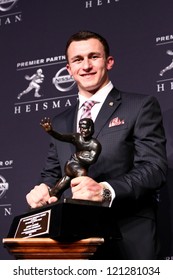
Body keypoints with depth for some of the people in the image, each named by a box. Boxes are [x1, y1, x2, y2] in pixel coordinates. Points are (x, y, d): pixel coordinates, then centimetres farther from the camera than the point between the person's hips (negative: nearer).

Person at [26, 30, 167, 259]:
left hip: (129, 242, -4)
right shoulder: (60, 123, 17)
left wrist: (105, 190, -25)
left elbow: (155, 168, -10)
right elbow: (51, 174, 18)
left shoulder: (141, 106, 0)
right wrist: (44, 189, -6)